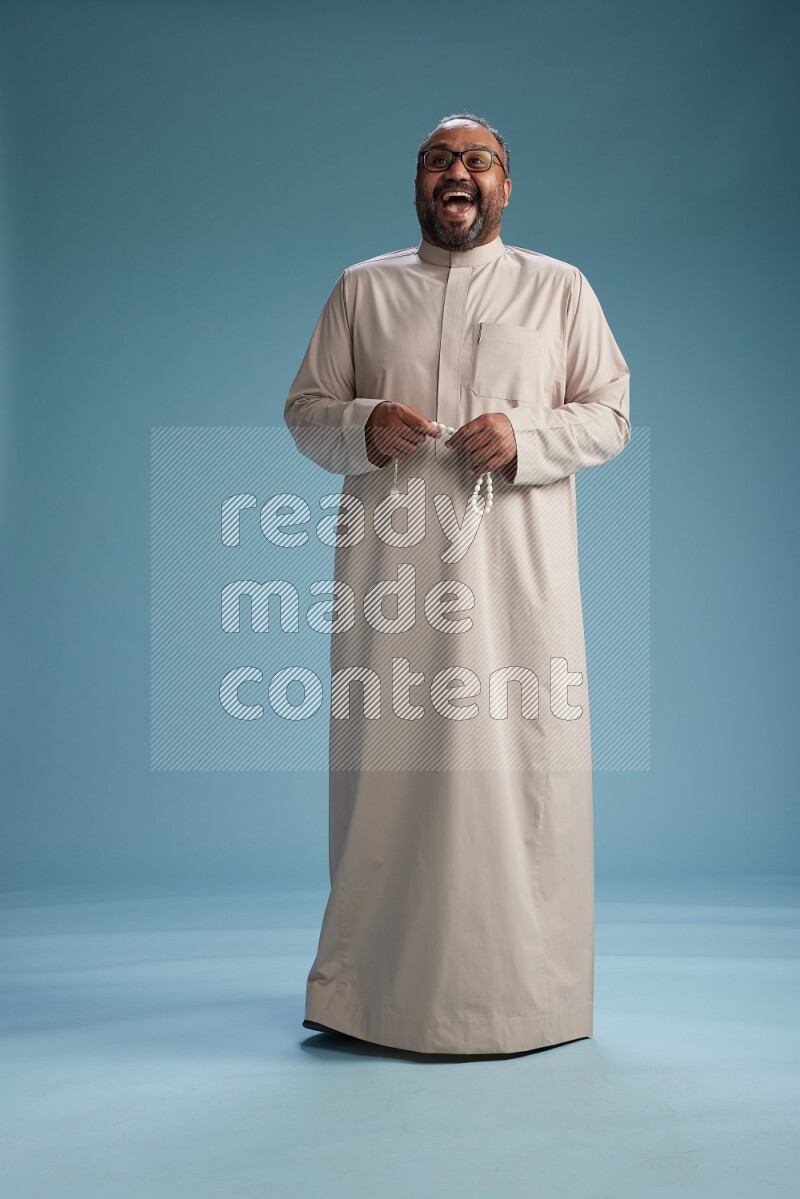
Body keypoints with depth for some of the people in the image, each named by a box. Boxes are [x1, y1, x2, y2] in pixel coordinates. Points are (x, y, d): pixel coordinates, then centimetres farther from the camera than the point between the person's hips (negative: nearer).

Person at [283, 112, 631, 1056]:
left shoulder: (560, 288, 13)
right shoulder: (361, 289, 16)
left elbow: (612, 413, 9)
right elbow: (304, 410, 13)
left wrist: (526, 437, -10)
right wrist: (365, 426, -9)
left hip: (517, 566, 0)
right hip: (392, 562, 1)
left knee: (520, 759, -4)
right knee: (385, 758, 0)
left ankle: (522, 988, 11)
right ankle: (369, 986, 14)